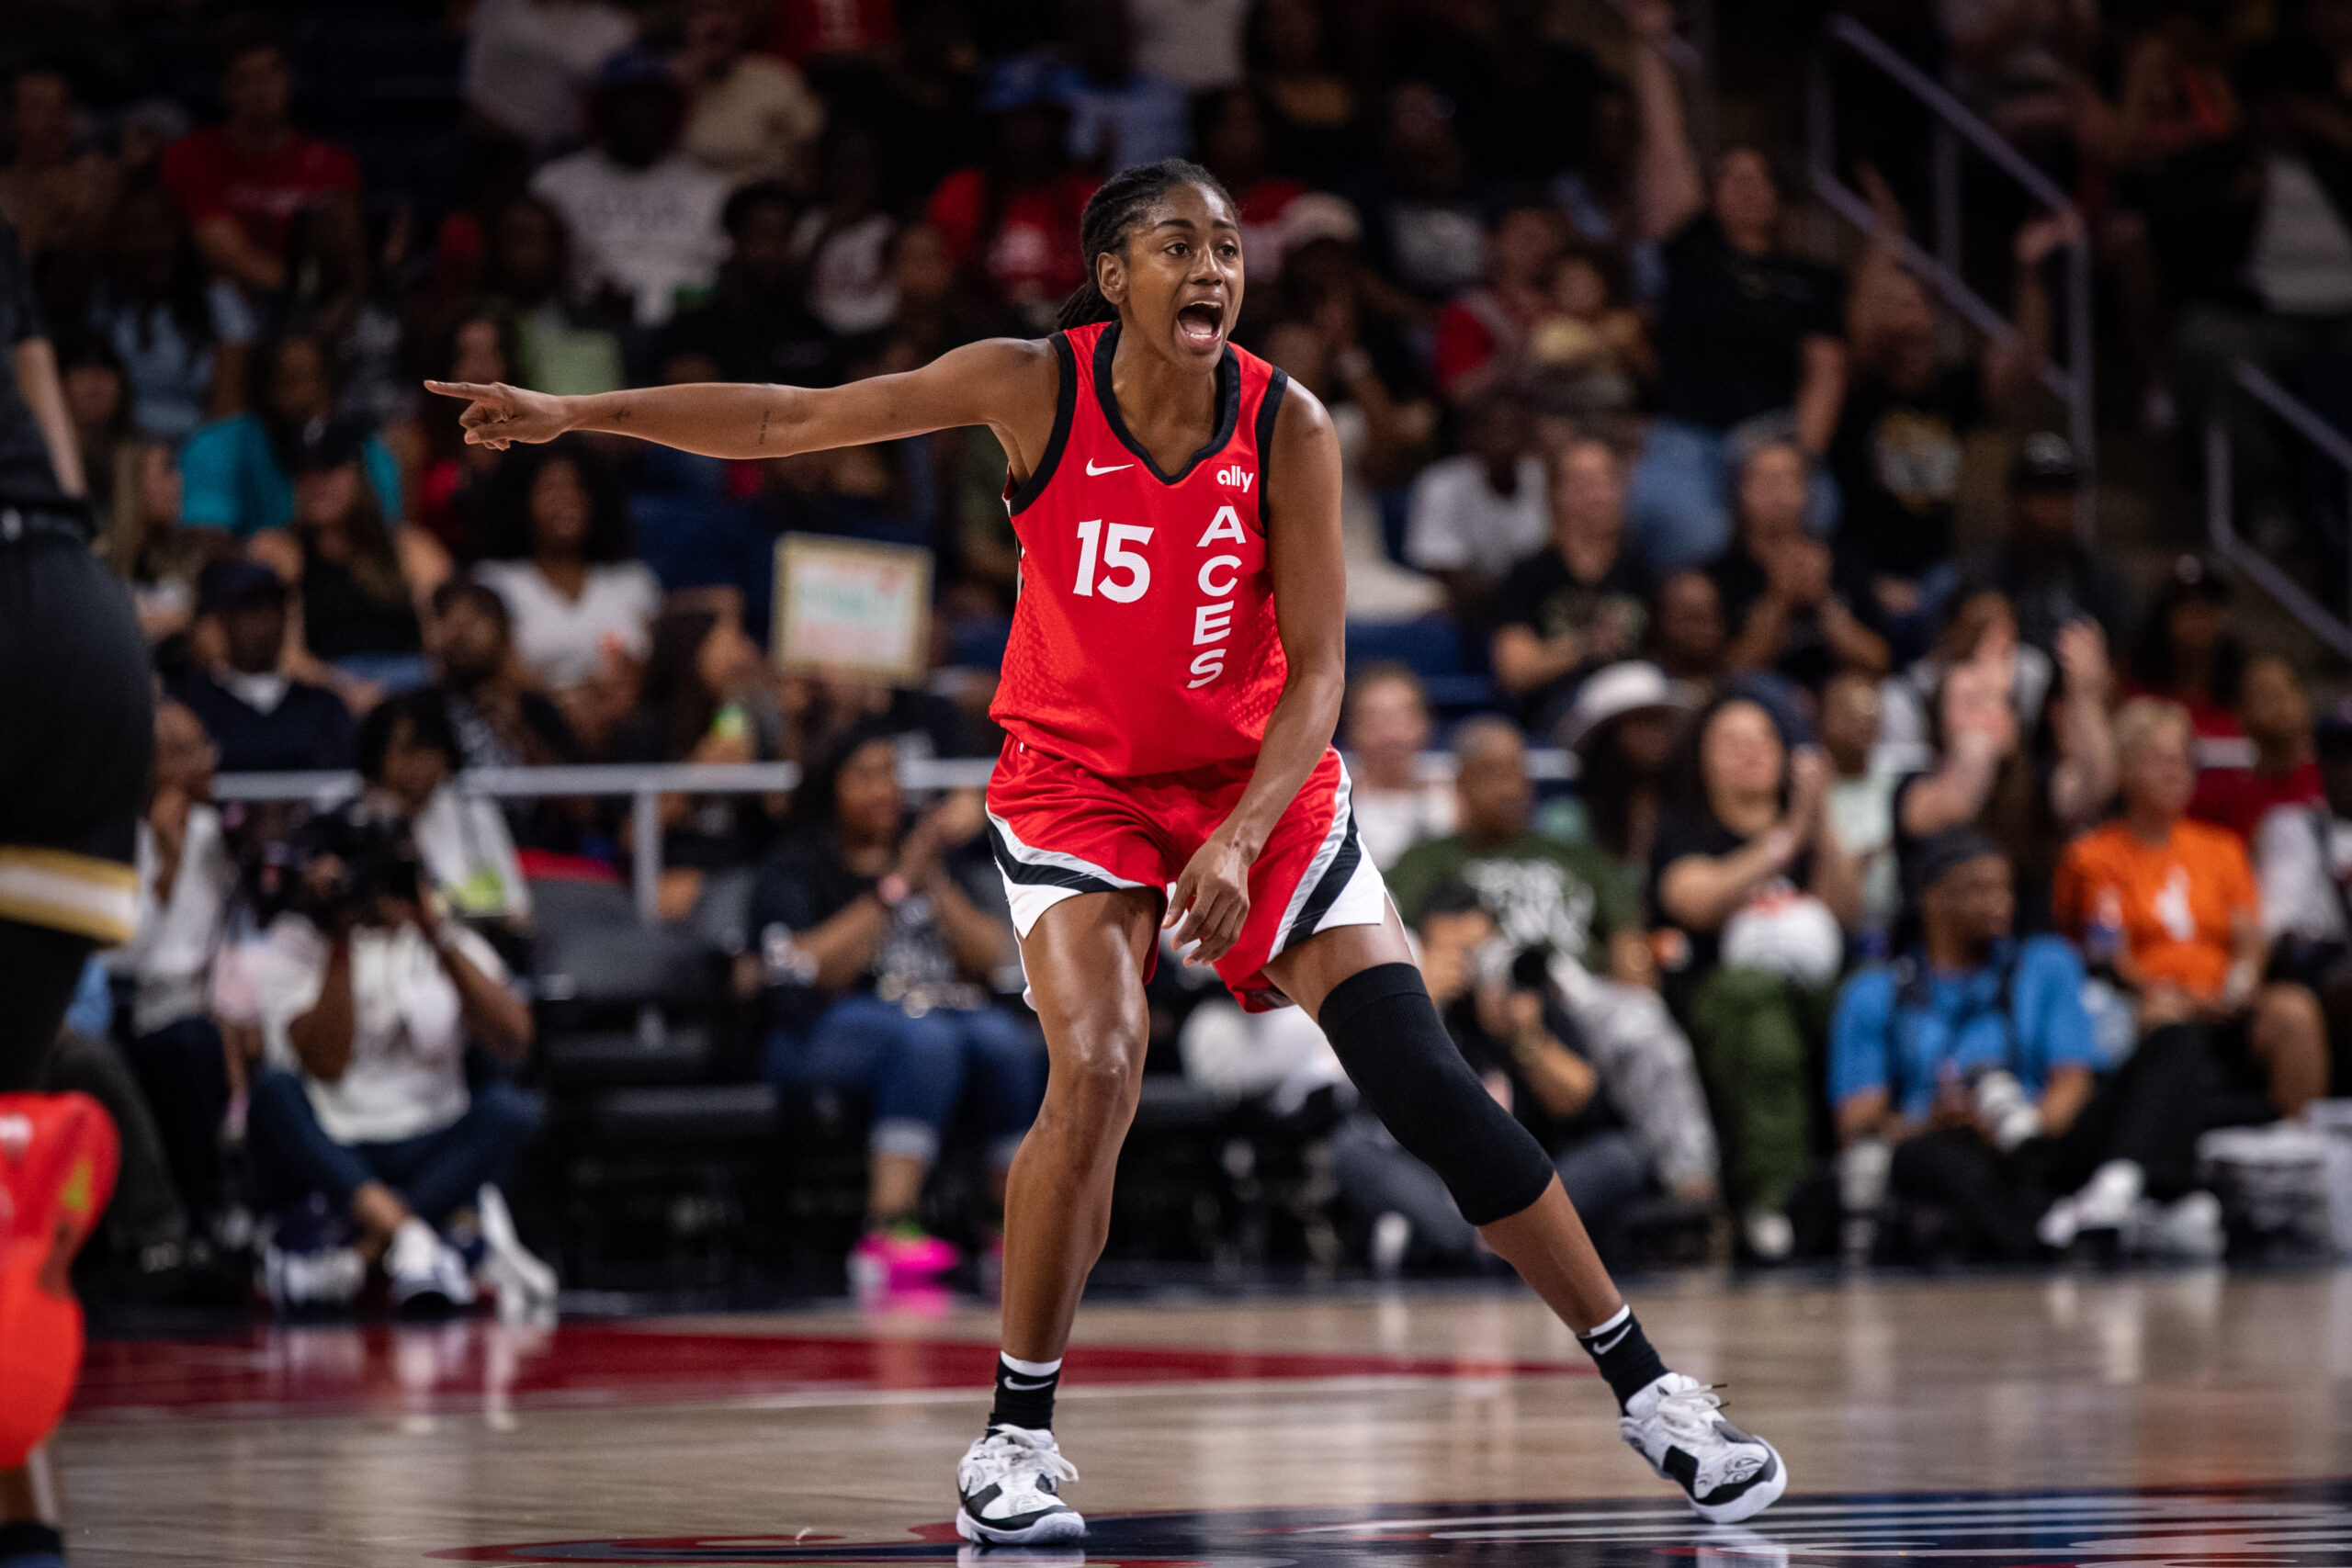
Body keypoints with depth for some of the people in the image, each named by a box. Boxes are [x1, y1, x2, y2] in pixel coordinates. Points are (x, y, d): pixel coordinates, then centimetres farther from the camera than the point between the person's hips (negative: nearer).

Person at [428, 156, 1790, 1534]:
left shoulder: (1286, 427, -14)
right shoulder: (1038, 388, -14)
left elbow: (1316, 673, -12)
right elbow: (791, 421, -6)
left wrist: (1239, 842, -25)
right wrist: (575, 412, -8)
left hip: (1263, 785, 1)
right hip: (1076, 785, -1)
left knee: (1428, 1083, -7)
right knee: (1098, 1072, -24)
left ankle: (1645, 1386, 5)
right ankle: (1018, 1436, -9)